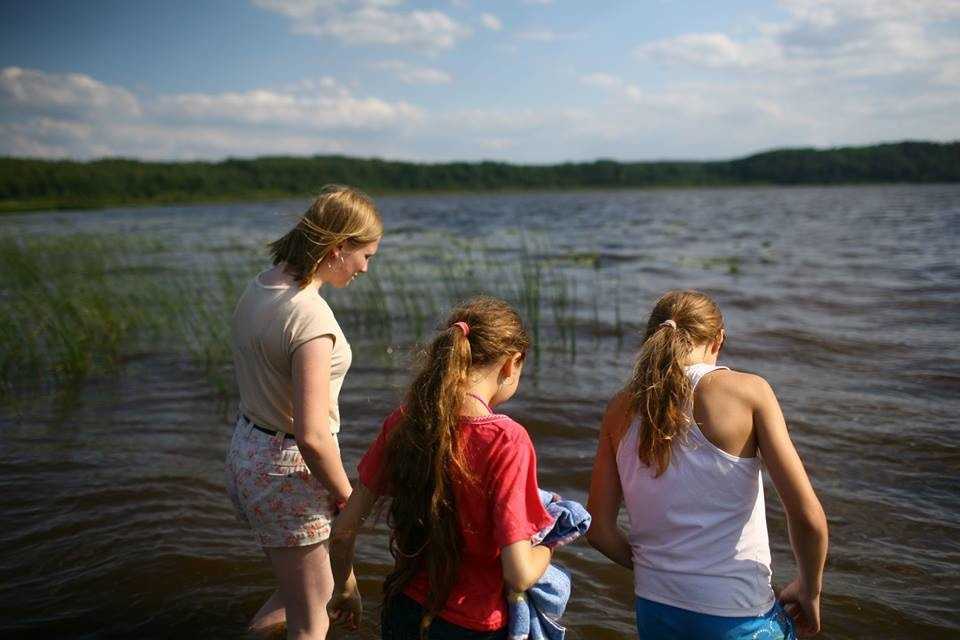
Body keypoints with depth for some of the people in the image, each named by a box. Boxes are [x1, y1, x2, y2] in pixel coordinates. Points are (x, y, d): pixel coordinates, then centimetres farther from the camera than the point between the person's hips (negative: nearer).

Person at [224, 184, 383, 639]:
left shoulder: (259, 286, 0)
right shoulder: (310, 315, -27)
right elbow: (311, 436, -30)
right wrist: (346, 496, -13)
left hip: (247, 455, 9)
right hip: (287, 471, -9)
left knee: (295, 593, 28)